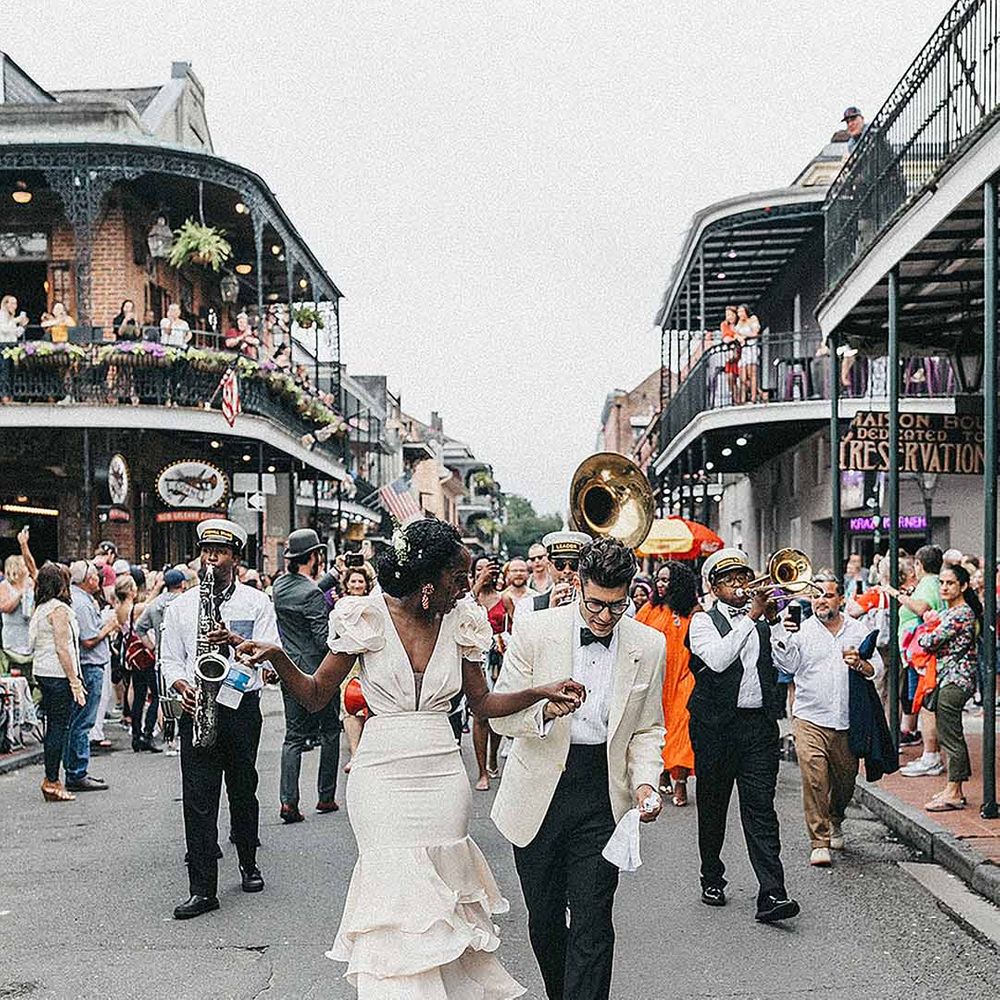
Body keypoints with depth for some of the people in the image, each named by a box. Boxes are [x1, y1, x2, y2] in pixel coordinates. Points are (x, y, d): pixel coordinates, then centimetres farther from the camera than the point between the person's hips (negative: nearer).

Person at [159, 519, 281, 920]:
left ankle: (248, 864, 32)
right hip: (197, 707, 1)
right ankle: (202, 890, -2)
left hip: (241, 706, -1)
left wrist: (234, 640, -20)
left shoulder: (256, 602, 4)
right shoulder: (181, 605, 10)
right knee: (198, 799, -4)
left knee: (243, 791, 10)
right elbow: (169, 657, 10)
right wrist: (181, 684, -10)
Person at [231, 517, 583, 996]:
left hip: (442, 774, 3)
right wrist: (278, 658, -19)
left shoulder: (461, 621, 3)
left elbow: (483, 702, 12)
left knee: (441, 894, 7)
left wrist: (541, 692, -3)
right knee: (396, 892, -3)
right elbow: (316, 696, -1)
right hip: (381, 775, -3)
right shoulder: (366, 617, -7)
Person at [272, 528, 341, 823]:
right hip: (318, 672, -6)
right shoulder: (312, 594, -19)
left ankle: (288, 801, -2)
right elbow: (324, 640, -20)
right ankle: (326, 796, 15)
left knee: (293, 735, 8)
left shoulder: (280, 585, 5)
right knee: (330, 732, 11)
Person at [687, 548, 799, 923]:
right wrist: (751, 617, -17)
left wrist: (773, 620, -8)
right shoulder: (703, 622, 2)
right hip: (716, 726, -2)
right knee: (713, 806, 10)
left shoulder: (764, 619, 13)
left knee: (760, 807, -5)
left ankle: (772, 894, -11)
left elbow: (785, 662, 2)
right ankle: (712, 879, 27)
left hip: (759, 723, 2)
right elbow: (717, 659, -18)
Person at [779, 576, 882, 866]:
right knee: (814, 779, -12)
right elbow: (788, 666, -9)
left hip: (847, 721, 3)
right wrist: (785, 638, -22)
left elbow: (878, 668, 9)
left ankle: (835, 822, 42)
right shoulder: (802, 630, 1)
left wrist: (860, 664, -12)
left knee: (845, 777, 14)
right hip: (810, 719, -3)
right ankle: (819, 842, -5)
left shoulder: (858, 630, 9)